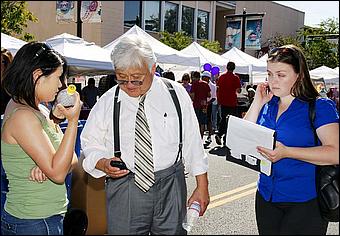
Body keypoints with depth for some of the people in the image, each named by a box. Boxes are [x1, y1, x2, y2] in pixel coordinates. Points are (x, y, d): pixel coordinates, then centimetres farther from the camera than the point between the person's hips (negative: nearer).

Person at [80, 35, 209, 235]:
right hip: (124, 190, 0)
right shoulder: (107, 102, -1)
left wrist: (202, 186, 5)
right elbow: (91, 144, 6)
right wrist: (104, 164, -16)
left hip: (171, 188, 1)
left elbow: (193, 142, 3)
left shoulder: (176, 93, -1)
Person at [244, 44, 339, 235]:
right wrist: (258, 102, -6)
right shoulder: (267, 106, 6)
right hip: (266, 197, 5)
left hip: (305, 201, -5)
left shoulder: (320, 106, -9)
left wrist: (286, 152, -28)